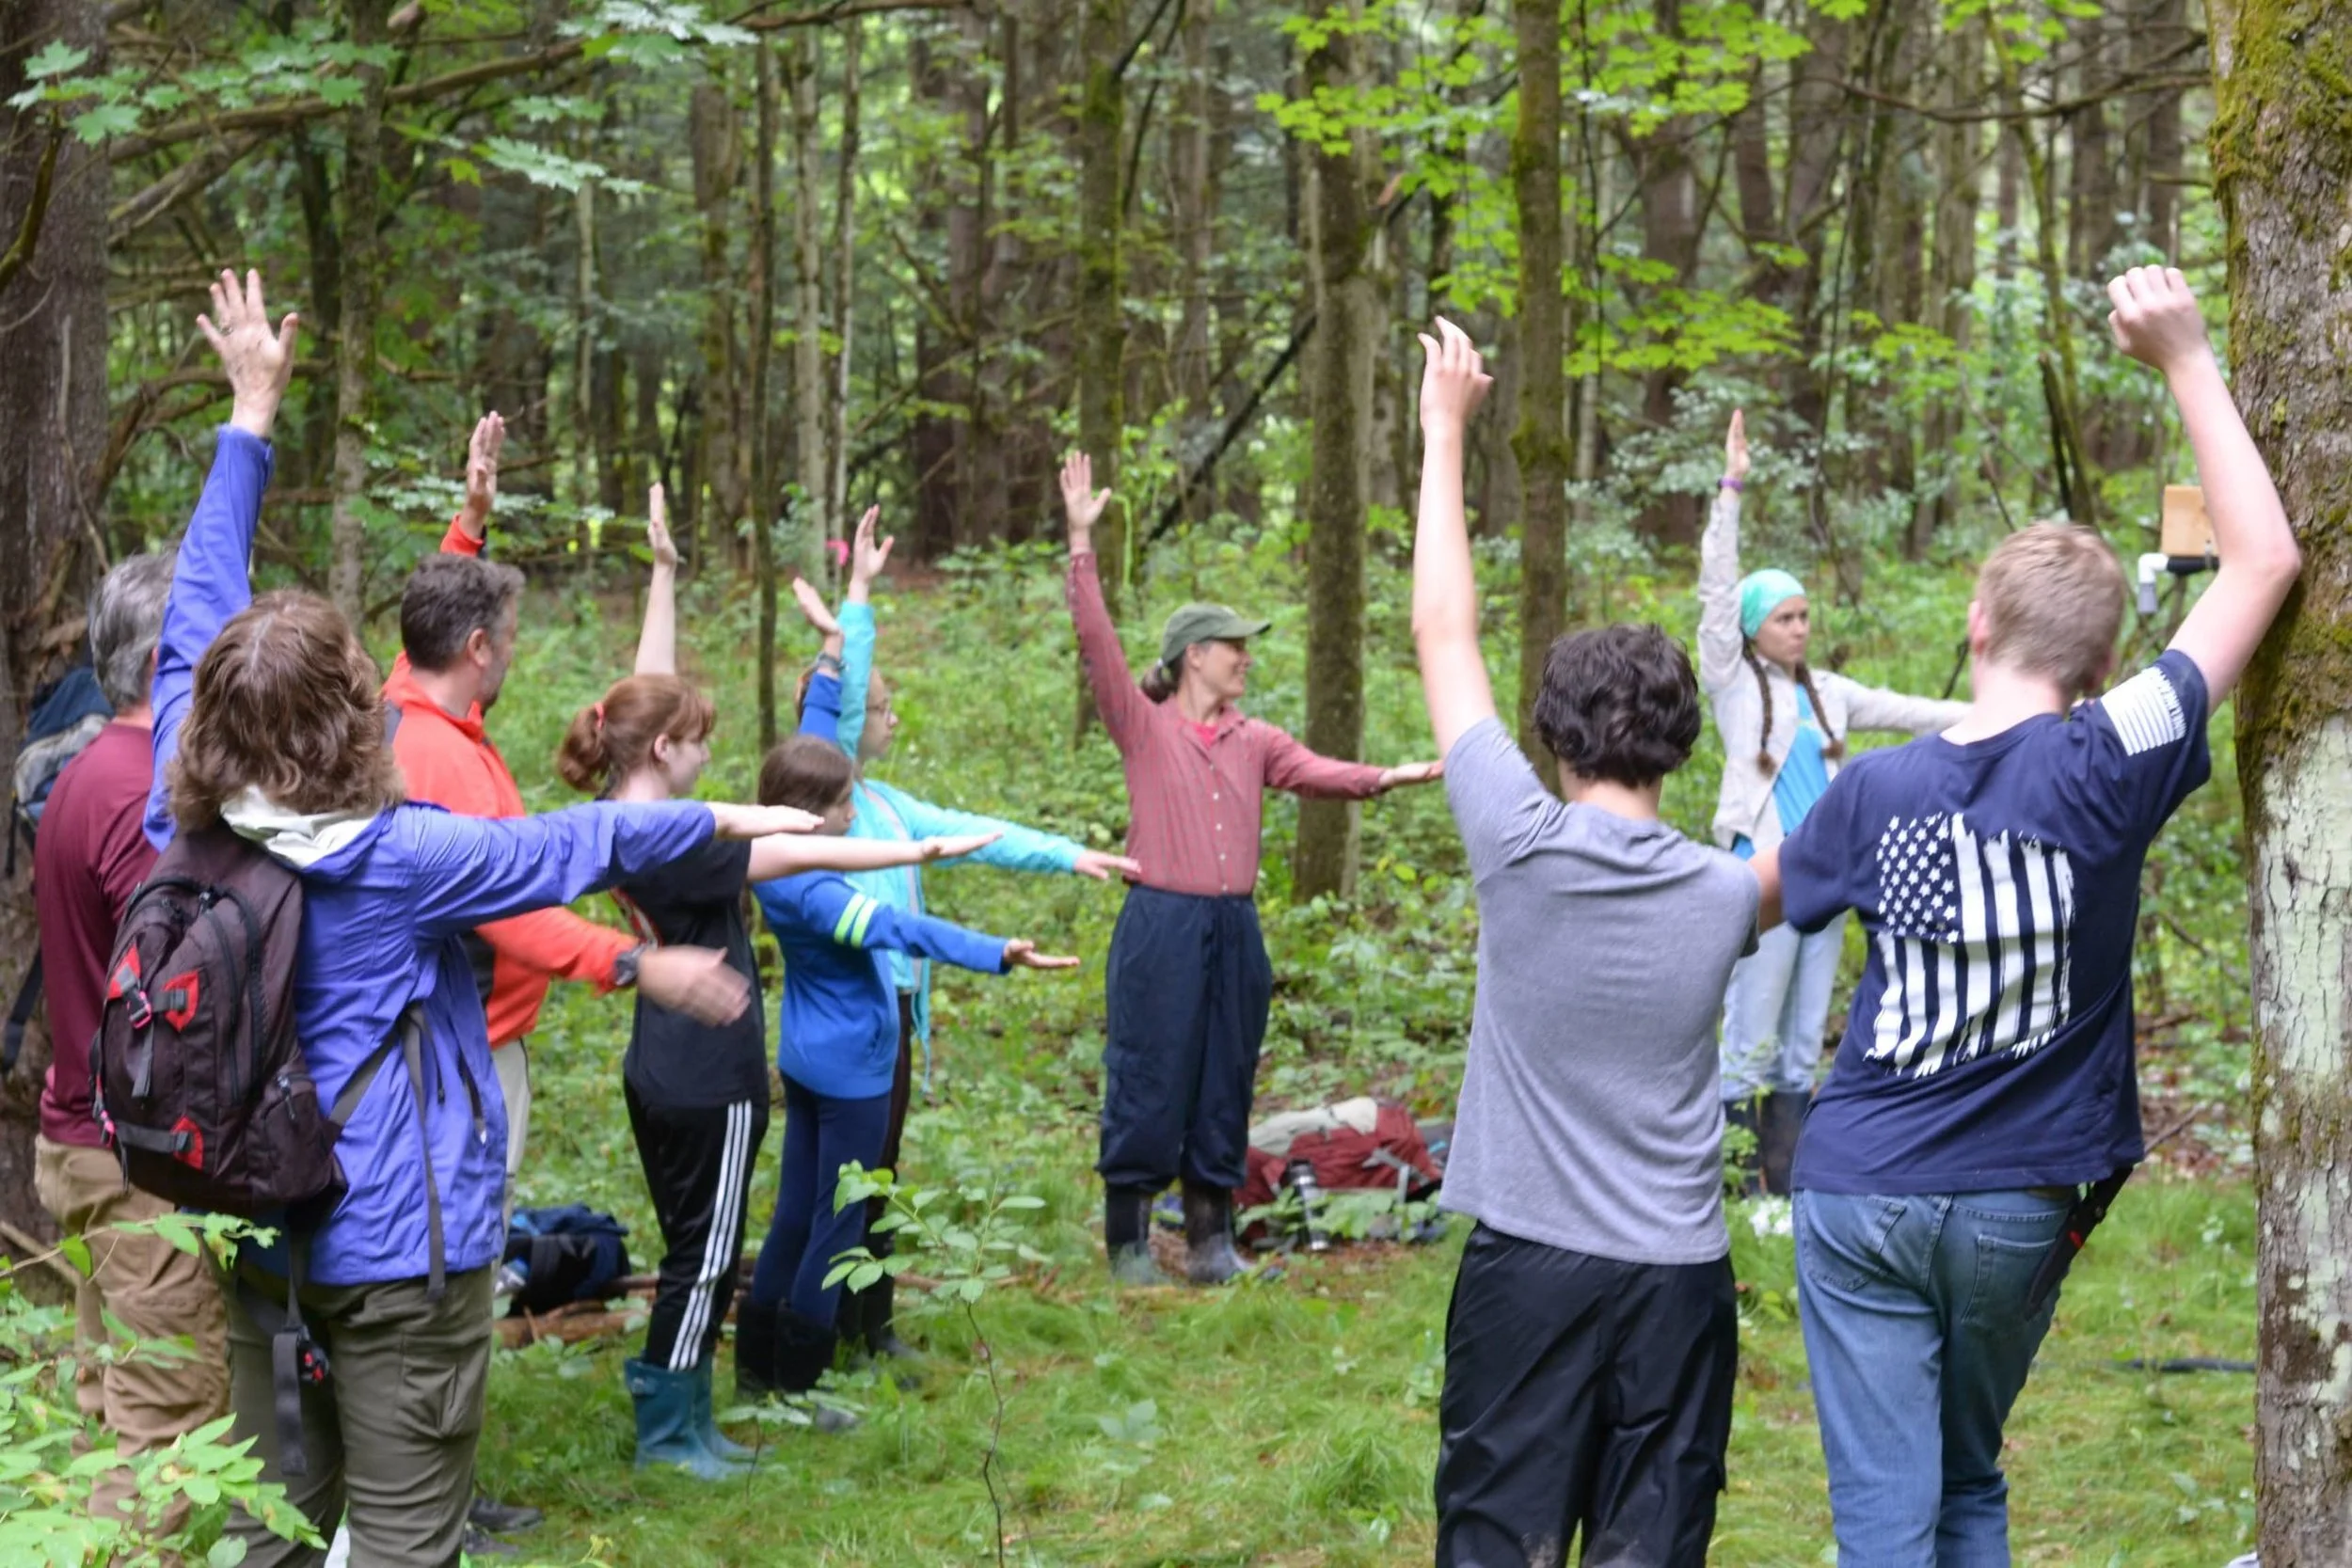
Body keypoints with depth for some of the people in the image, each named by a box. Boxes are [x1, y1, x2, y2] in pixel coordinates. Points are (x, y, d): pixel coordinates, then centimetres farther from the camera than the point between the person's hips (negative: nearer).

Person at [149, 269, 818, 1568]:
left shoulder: (187, 824, -4)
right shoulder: (393, 860, -19)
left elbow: (196, 623, 5)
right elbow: (573, 845, -6)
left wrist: (249, 418, 11)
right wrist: (722, 817, 11)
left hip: (245, 1237, 6)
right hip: (393, 1242, -6)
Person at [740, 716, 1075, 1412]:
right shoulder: (811, 894, -26)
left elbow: (812, 746, 11)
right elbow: (904, 930, -38)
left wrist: (831, 669, 14)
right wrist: (998, 955, -47)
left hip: (807, 1062, 9)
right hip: (850, 1069, -9)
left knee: (796, 1213, 16)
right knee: (838, 1224, 0)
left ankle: (756, 1366, 23)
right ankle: (796, 1385, 5)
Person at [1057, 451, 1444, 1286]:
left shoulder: (1254, 740, 13)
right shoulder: (1143, 725, -1)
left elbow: (1315, 772, 0)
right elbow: (1097, 640, -10)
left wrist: (1381, 778, -19)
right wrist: (1082, 543, -17)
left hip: (1235, 930, 5)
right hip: (1161, 926, -5)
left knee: (1225, 1081, 9)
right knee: (1147, 1077, -1)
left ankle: (1211, 1233, 19)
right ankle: (1127, 1238, 9)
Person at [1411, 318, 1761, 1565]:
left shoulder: (1521, 847, -10)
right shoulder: (1724, 896, -3)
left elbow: (1442, 633, -2)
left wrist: (1445, 431, 5)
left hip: (1529, 1261, -2)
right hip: (1678, 1273, 2)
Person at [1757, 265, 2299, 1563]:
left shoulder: (1876, 788, -6)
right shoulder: (2106, 769, -12)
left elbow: (1756, 898, 16)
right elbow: (2264, 560, -7)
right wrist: (2186, 361, -2)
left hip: (1859, 1194, 0)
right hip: (2017, 1209, 0)